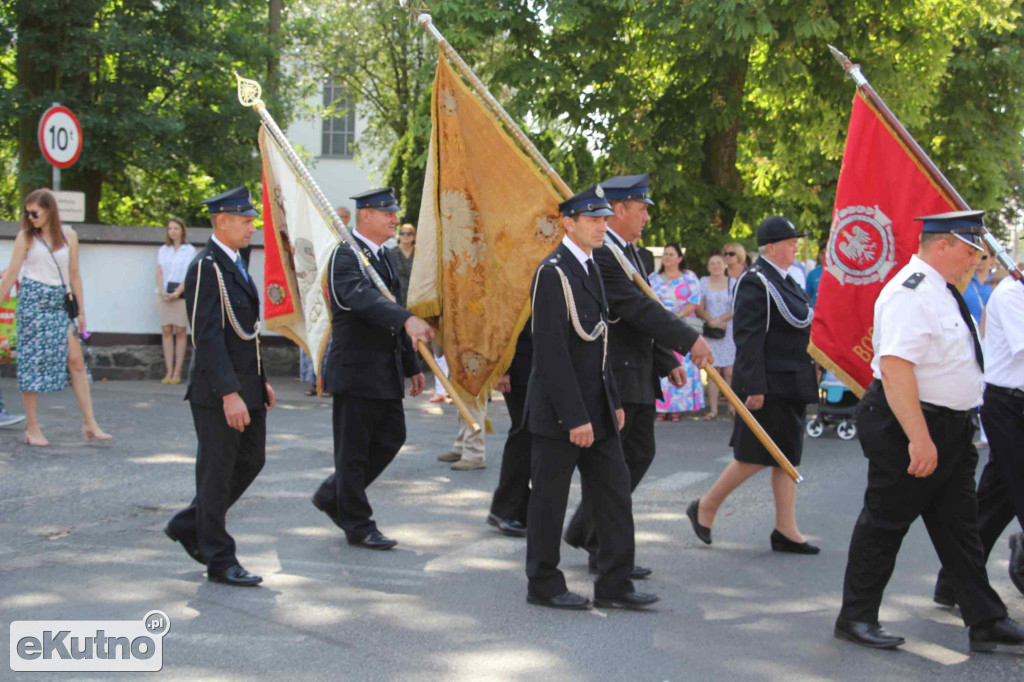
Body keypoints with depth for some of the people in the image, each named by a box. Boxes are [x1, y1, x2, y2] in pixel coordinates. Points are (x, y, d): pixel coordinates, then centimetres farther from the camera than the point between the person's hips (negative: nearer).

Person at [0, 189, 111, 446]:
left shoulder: (69, 236, 7)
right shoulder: (26, 236, 1)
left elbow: (74, 274, 11)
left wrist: (81, 311, 10)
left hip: (60, 302, 2)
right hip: (33, 299, -2)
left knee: (76, 360, -3)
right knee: (33, 360, -1)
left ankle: (90, 424, -1)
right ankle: (32, 428, 6)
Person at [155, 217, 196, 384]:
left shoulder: (189, 250, 5)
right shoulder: (163, 250, 16)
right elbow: (159, 272, 8)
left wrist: (177, 293, -14)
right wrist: (162, 292, -8)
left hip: (182, 293, -3)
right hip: (164, 293, 3)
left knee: (180, 331, -5)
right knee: (166, 330, -2)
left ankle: (177, 371, -5)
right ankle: (168, 371, -1)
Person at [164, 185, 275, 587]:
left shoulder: (234, 264, 15)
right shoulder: (206, 267, -16)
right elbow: (207, 336, -22)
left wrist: (261, 380, 20)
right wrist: (229, 394, -26)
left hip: (247, 388, 10)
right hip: (218, 392, -10)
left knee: (251, 462, 16)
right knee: (217, 473, 1)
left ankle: (189, 527, 29)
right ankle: (219, 561, 11)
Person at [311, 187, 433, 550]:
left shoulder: (386, 258, 16)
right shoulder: (346, 256, -14)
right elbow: (366, 299, -33)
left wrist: (412, 366, 21)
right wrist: (408, 319, -49)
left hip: (386, 369, 9)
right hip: (356, 369, -9)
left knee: (391, 437, 12)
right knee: (354, 449, 1)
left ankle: (333, 496, 27)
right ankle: (358, 526, 11)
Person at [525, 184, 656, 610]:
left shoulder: (590, 269, 14)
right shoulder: (553, 273, -16)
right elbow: (552, 351, -20)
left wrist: (613, 400, 15)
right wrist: (575, 417, -21)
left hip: (595, 406, 9)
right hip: (559, 410, -9)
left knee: (613, 488, 8)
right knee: (550, 497, 4)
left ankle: (614, 585, 16)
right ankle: (543, 585, 17)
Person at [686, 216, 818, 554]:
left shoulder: (785, 281, 15)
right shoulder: (755, 282, -14)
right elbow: (748, 337, -20)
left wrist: (807, 380, 20)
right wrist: (754, 387, -24)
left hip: (791, 385, 9)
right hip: (768, 386, -9)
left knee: (787, 456, 9)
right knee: (756, 456, -4)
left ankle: (786, 530, 13)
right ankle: (705, 507, 12)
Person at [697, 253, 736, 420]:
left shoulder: (733, 283, 6)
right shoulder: (703, 282, 9)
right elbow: (699, 308, 5)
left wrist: (719, 319, -12)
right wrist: (712, 322, -10)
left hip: (729, 331, -1)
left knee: (730, 371, -6)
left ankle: (733, 406, 4)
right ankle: (713, 410, -2)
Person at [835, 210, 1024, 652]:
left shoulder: (943, 292, 11)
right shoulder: (910, 294, -21)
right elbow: (895, 368, -29)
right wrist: (919, 439, -31)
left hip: (951, 430, 10)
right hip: (907, 429, -10)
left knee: (958, 524, 13)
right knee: (886, 521, 2)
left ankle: (986, 621, 21)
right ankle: (856, 618, 15)